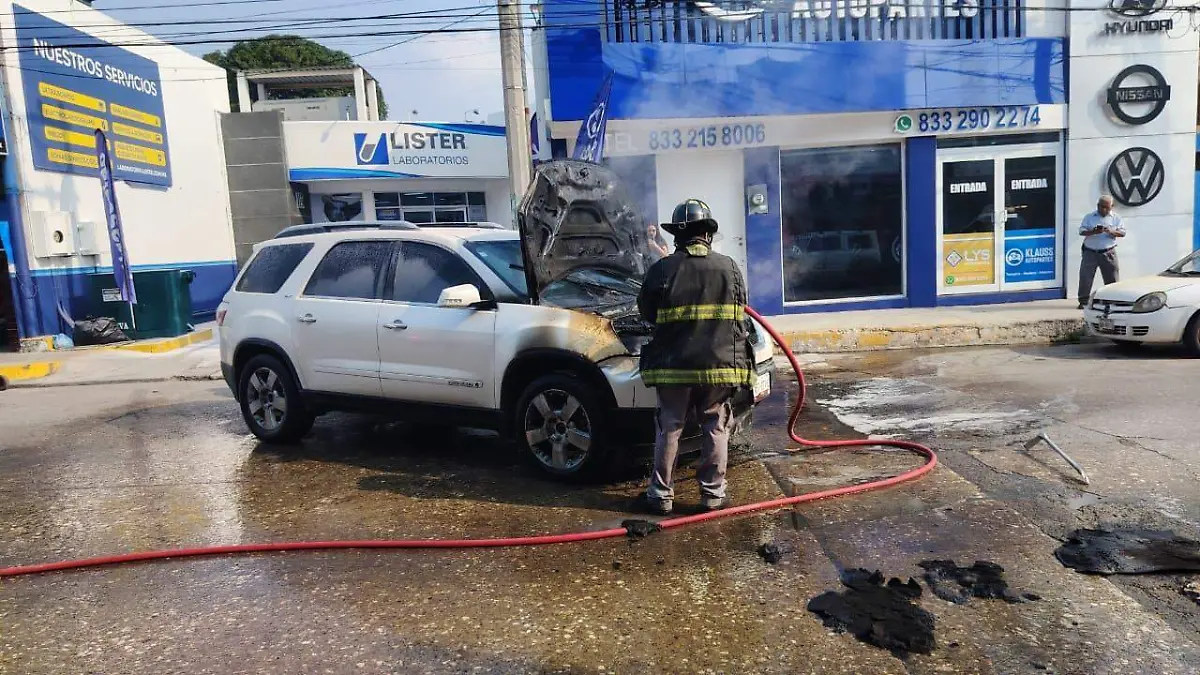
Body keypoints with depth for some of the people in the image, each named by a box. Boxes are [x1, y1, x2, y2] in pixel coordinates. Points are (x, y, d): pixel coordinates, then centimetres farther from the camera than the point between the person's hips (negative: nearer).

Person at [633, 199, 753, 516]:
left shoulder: (662, 269, -5)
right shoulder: (729, 267, 1)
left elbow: (646, 311, 6)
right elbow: (740, 314, 11)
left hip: (674, 365, -1)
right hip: (721, 364, 1)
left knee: (669, 429, 10)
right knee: (716, 428, 13)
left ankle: (660, 495, 17)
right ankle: (713, 493, 18)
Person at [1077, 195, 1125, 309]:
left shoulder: (1116, 218, 7)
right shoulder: (1089, 217, 4)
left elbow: (1122, 233, 2)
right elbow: (1081, 231, -4)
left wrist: (1111, 232, -18)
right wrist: (1093, 232, -23)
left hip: (1108, 253, 1)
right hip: (1090, 252, -1)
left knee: (1112, 278, 3)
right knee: (1085, 277, -5)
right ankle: (1083, 301, 1)